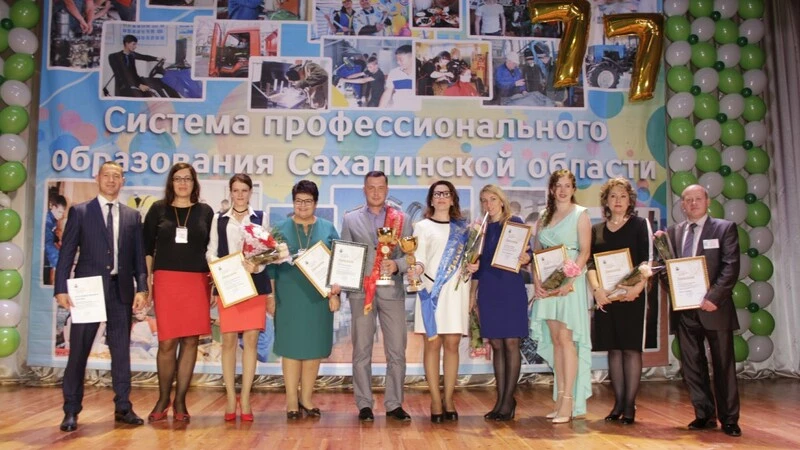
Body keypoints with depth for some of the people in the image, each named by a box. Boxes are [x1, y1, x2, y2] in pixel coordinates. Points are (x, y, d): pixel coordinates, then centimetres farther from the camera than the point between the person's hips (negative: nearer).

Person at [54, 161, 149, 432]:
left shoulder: (133, 216, 11)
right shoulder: (79, 212, 4)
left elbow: (138, 256, 8)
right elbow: (66, 252, 0)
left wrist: (141, 288, -2)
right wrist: (61, 289, -8)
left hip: (121, 290, 2)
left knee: (122, 351, 7)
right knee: (78, 351, 2)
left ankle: (123, 408, 15)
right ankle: (71, 411, 12)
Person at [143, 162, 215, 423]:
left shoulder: (205, 212, 9)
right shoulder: (158, 209, 7)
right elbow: (147, 247, 7)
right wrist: (146, 280, 0)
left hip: (197, 282, 1)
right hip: (166, 281, -1)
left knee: (190, 341, 1)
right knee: (167, 342, -2)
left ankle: (180, 401, 12)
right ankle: (163, 399, 16)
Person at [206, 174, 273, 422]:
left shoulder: (260, 218, 8)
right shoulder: (219, 219, 11)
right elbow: (211, 252, 8)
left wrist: (257, 266, -17)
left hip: (254, 285, 0)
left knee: (251, 339, -2)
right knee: (228, 340, 0)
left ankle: (245, 400, 5)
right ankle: (230, 399, 9)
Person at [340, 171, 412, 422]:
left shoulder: (401, 219, 10)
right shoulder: (350, 219, 11)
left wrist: (397, 265, -14)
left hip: (392, 291, 0)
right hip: (361, 291, 0)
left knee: (397, 351, 0)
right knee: (361, 351, 3)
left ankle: (394, 404, 11)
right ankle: (364, 404, 12)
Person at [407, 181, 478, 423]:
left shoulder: (463, 227, 16)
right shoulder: (422, 226, 8)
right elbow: (419, 258, -2)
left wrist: (472, 267, 0)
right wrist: (417, 269, -23)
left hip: (457, 290, 2)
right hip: (432, 290, -2)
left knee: (452, 344, 2)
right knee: (433, 344, -2)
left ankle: (448, 399, 9)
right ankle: (435, 401, 3)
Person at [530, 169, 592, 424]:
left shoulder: (580, 214, 2)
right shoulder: (543, 218, 15)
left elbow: (584, 251, -7)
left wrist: (569, 279, -19)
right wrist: (536, 281, -3)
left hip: (570, 282, -5)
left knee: (566, 338, -10)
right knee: (555, 340, 5)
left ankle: (568, 402, -8)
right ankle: (560, 399, 9)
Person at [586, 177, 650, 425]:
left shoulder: (640, 225, 4)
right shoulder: (596, 229, 12)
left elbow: (647, 260, -5)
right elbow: (591, 263, 4)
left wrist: (638, 286, -20)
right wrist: (596, 289, -12)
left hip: (632, 296, -3)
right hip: (606, 297, 3)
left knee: (631, 348, -3)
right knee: (613, 349, 7)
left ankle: (630, 405, 3)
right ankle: (618, 403, 14)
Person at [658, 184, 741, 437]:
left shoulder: (724, 228, 1)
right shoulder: (673, 232, 11)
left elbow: (731, 267, -8)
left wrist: (713, 297, -18)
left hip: (714, 307, -3)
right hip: (684, 309, 3)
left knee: (723, 365, 5)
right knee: (692, 366, 8)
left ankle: (729, 419, 16)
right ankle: (704, 415, 20)